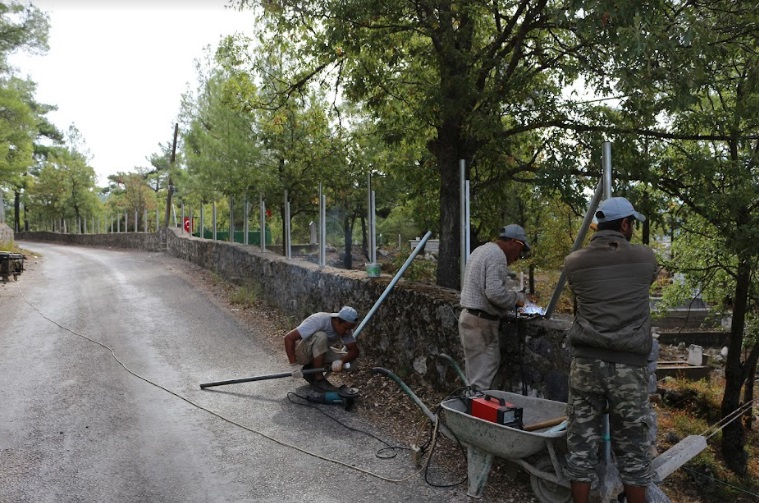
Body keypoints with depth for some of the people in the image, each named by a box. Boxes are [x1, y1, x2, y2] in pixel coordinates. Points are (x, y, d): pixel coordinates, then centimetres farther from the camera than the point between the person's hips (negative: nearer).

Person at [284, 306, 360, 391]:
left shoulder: (345, 328, -14)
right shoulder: (319, 321, -32)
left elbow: (354, 351, -16)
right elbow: (288, 337, -33)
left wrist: (340, 361, -37)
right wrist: (294, 366, -34)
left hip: (318, 352, 6)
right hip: (299, 352, -6)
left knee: (346, 359, -15)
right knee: (321, 336, -35)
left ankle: (310, 370, 3)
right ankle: (319, 379, -19)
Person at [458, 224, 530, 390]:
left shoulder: (480, 250, 18)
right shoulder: (497, 255, -13)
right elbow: (495, 293, -24)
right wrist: (517, 298, -7)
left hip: (468, 316, 10)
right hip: (481, 322, -10)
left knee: (474, 376, 14)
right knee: (483, 379, -6)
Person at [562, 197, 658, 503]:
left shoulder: (574, 262, 3)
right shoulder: (644, 258, 1)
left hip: (586, 361, 1)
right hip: (629, 364, -1)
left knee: (582, 443, 8)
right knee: (632, 447, 10)